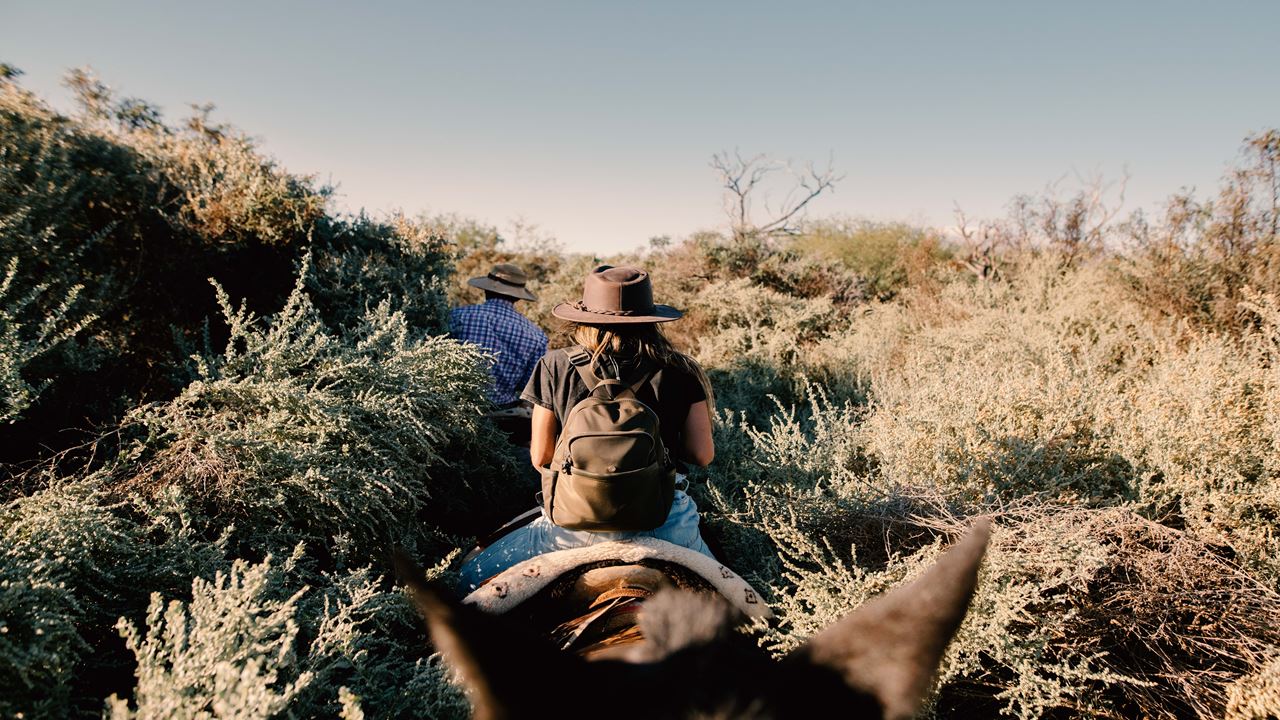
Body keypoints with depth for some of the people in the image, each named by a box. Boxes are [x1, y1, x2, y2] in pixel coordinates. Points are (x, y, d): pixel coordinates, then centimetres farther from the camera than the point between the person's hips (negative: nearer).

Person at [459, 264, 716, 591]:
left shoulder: (556, 367, -4)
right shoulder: (681, 370, -2)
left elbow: (540, 457, 1)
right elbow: (703, 454, 0)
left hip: (579, 523, -1)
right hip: (665, 521, 2)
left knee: (472, 580, 15)